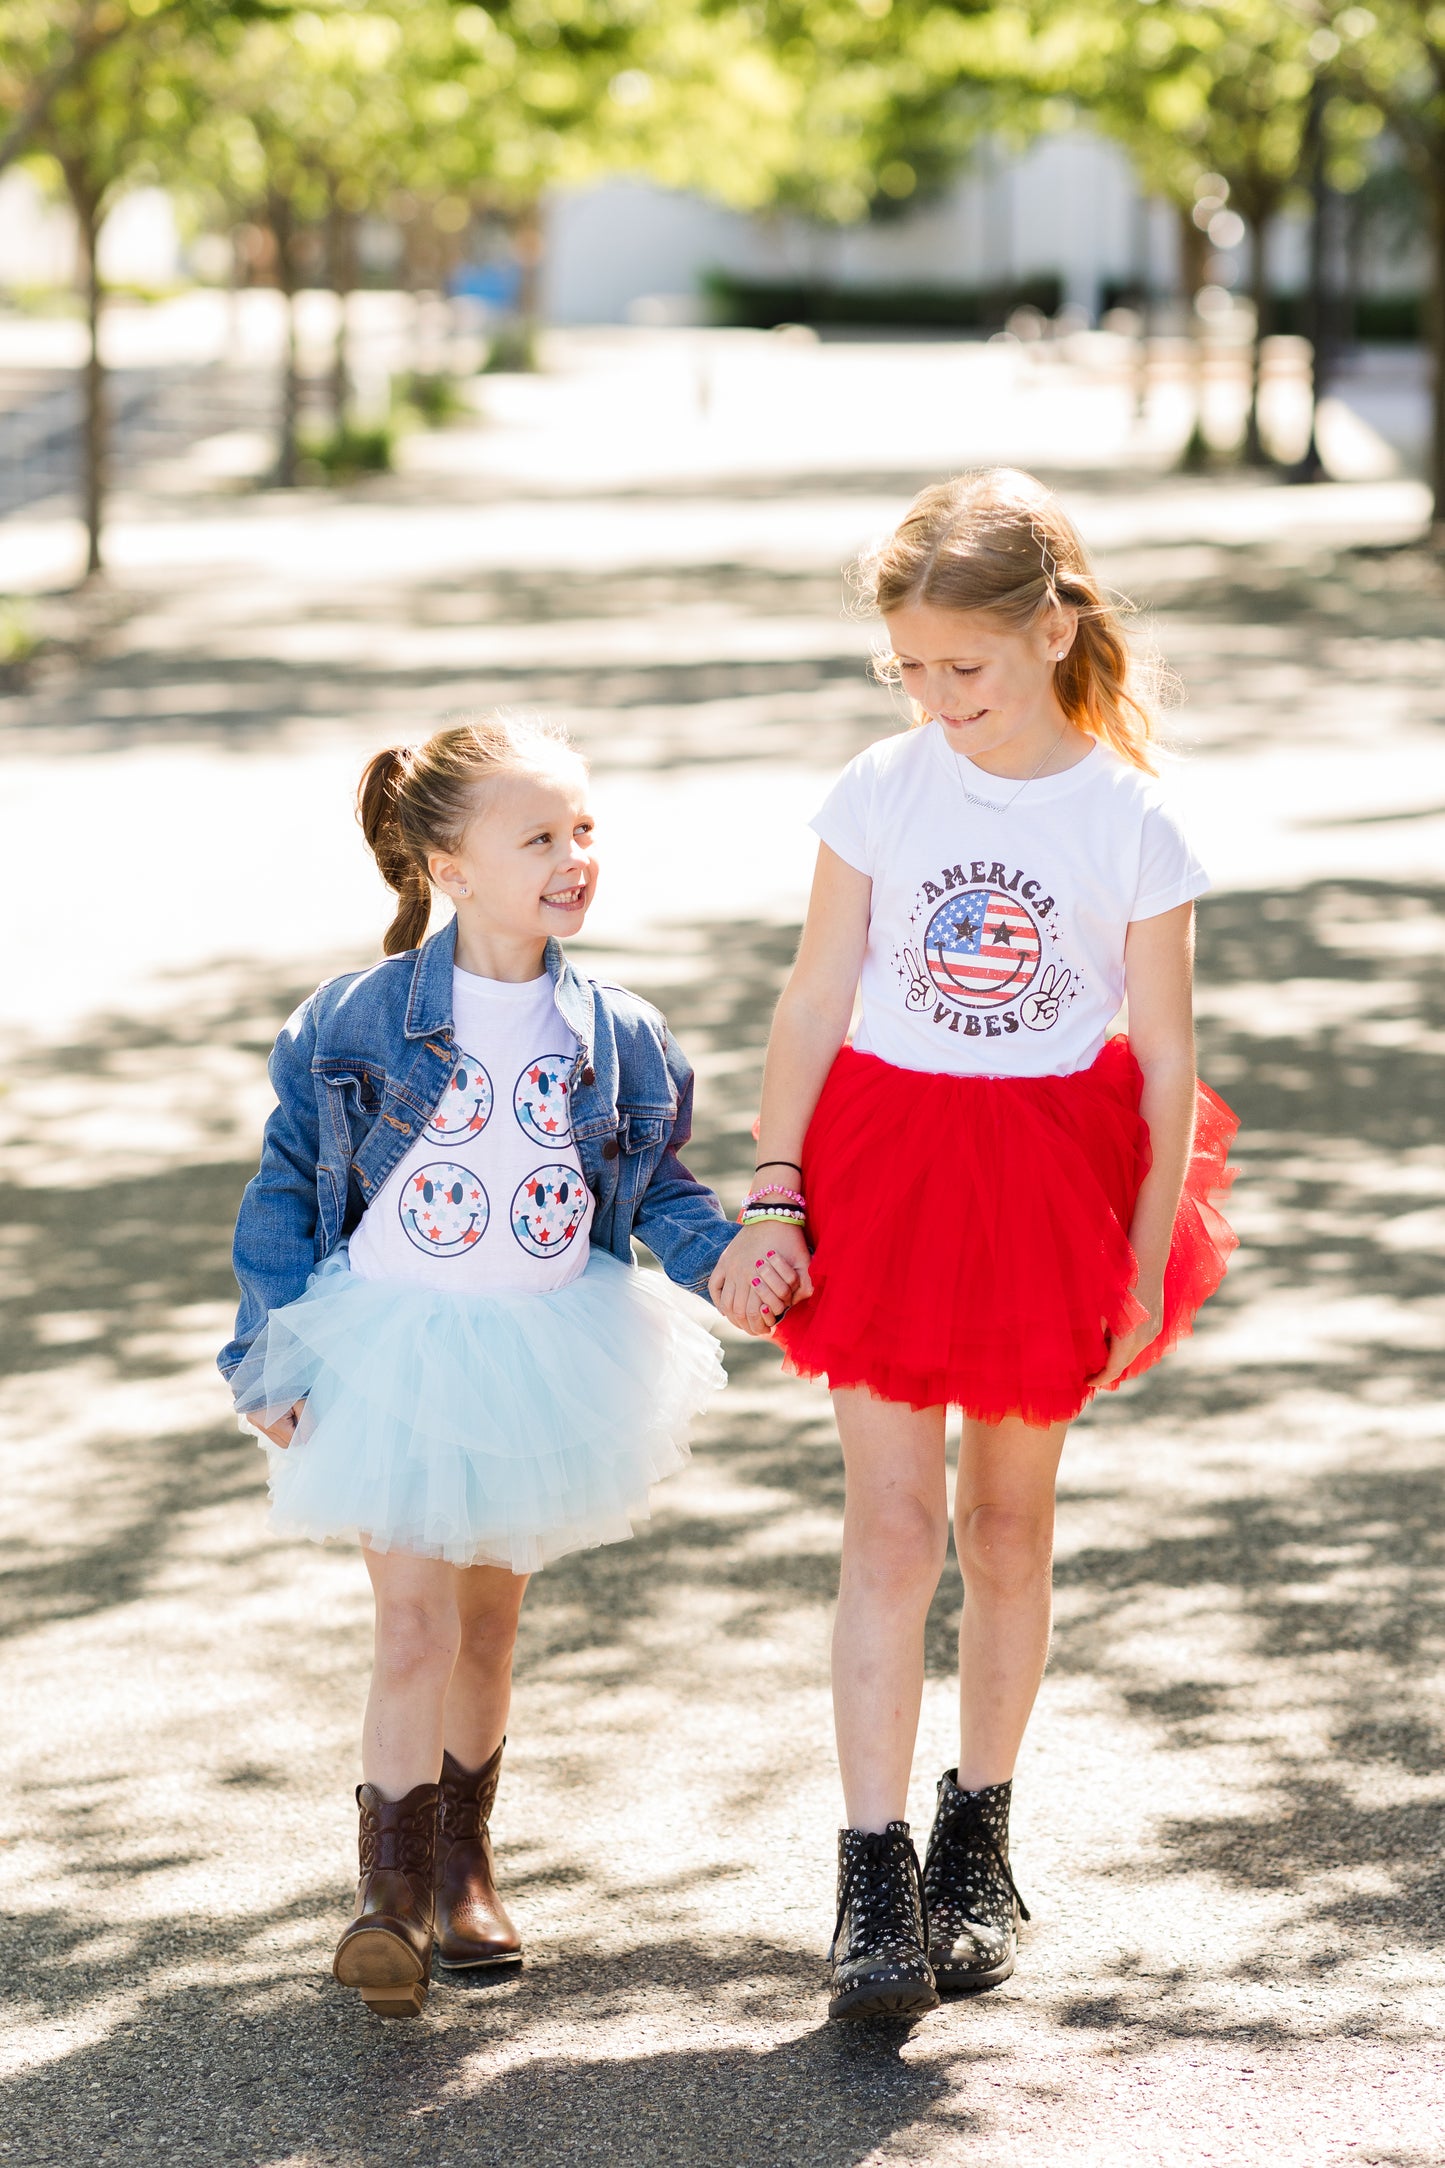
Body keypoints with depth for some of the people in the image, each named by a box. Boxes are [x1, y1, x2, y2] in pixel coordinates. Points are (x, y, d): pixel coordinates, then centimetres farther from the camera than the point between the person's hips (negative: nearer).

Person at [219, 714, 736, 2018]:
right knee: (415, 1620, -11)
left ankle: (463, 1859, 33)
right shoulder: (358, 1022, -11)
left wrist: (725, 1255, -12)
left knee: (490, 1615, 15)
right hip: (393, 1353, -3)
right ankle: (392, 1889, -1)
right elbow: (289, 1187, -3)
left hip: (545, 1356, 3)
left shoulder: (618, 1038, -3)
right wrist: (274, 1362, -5)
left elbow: (660, 1188, 8)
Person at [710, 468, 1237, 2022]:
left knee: (1010, 1528, 11)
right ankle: (874, 1878, -4)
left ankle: (977, 1842, 27)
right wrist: (773, 1201, -4)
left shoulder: (1131, 824, -7)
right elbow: (812, 1006, 0)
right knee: (892, 1525, -6)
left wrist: (1146, 1264, -3)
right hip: (882, 1165, 0)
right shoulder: (882, 791, -4)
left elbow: (1167, 1062, -2)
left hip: (1052, 1178, 0)